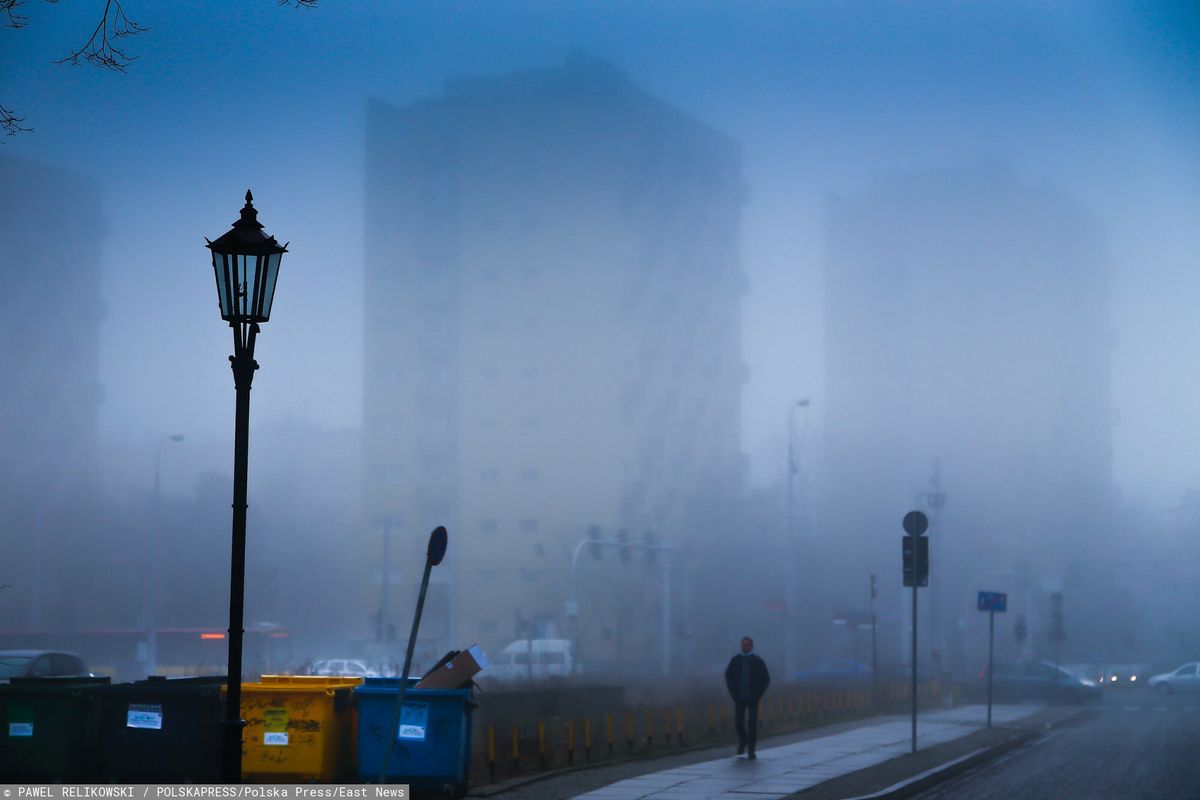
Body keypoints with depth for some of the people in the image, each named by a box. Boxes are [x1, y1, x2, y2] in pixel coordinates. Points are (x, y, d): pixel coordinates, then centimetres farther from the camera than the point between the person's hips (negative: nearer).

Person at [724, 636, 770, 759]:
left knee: (753, 723, -4)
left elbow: (766, 679, 3)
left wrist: (758, 694, -4)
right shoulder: (735, 660, 3)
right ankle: (742, 742, 25)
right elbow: (728, 676, 11)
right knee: (738, 721, -3)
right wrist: (734, 693, 3)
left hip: (753, 698, -1)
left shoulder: (758, 661, -1)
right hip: (740, 697, 1)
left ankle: (751, 750, 3)